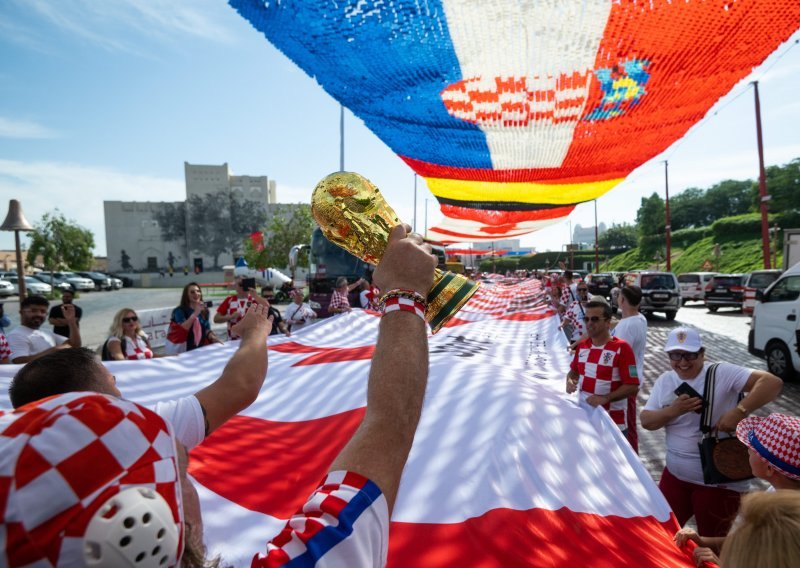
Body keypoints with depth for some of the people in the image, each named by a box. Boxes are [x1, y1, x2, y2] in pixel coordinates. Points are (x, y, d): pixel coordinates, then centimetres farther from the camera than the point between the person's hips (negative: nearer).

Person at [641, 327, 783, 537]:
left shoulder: (721, 373, -15)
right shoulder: (665, 381, 1)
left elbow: (773, 383, -25)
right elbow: (646, 421, -2)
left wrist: (739, 411, -34)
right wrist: (674, 410, -19)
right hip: (675, 475, 5)